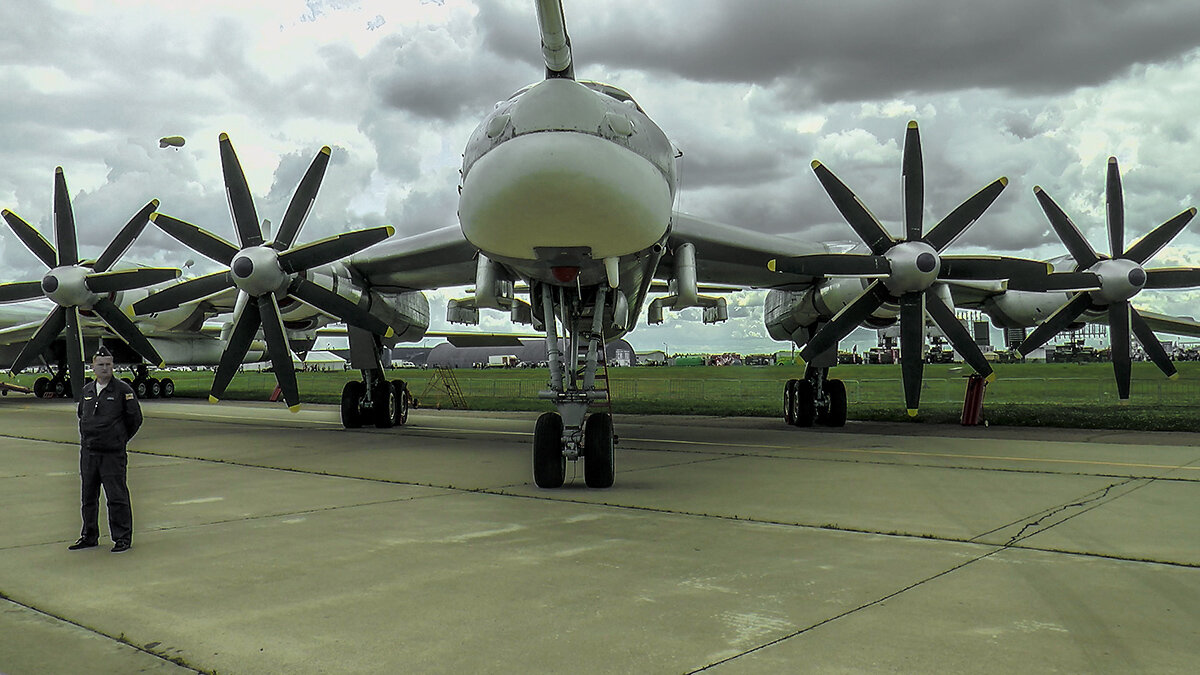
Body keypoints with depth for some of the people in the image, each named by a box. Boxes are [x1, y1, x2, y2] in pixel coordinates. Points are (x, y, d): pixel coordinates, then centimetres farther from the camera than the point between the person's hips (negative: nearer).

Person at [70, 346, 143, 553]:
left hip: (113, 453, -6)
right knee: (88, 497, 14)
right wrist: (88, 437, 18)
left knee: (117, 497, -3)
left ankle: (122, 538, 5)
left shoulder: (123, 390, -6)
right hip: (88, 452, 6)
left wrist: (120, 439, 4)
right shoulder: (86, 390, 11)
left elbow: (135, 418, -3)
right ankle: (89, 537, 26)